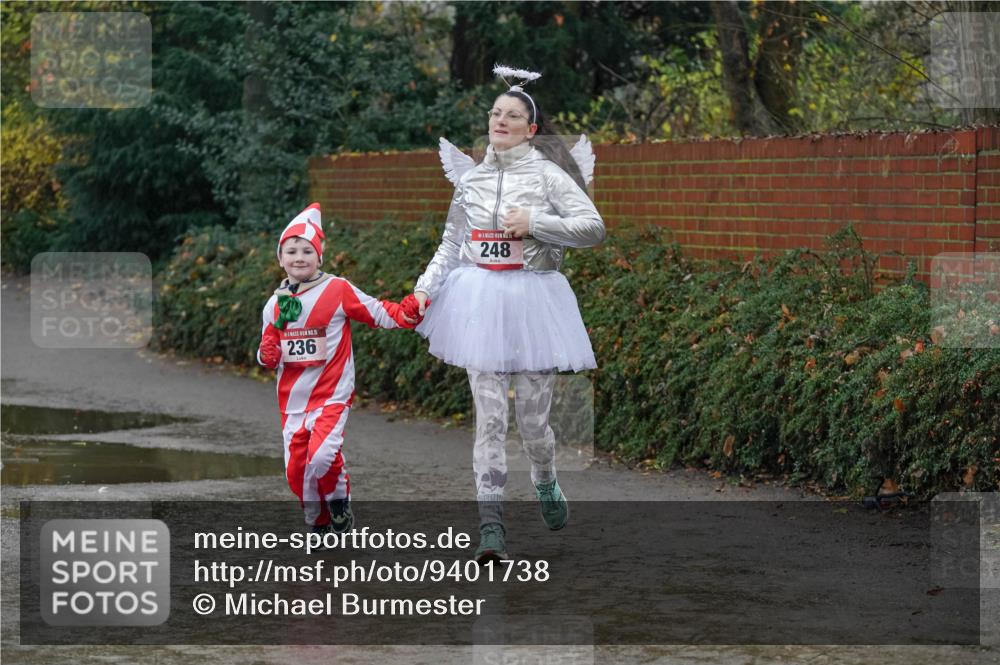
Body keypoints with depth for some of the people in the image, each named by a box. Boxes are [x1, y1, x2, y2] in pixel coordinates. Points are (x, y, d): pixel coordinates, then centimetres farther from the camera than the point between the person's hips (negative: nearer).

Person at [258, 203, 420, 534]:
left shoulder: (338, 290, -5)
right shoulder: (275, 304, 8)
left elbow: (377, 312, -2)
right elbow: (268, 348, 18)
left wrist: (406, 314, -20)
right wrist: (267, 355, -6)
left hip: (331, 395, -5)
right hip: (292, 400, 5)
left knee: (322, 455, -25)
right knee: (296, 469, 4)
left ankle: (339, 504, 3)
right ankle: (319, 522, 26)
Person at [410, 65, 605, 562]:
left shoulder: (546, 175, -3)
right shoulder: (471, 177, 9)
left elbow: (594, 227, -9)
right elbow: (451, 244, 16)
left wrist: (535, 221, -16)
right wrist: (425, 288, 5)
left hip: (532, 299, -2)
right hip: (480, 305, 2)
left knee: (533, 416, 1)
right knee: (489, 414, -4)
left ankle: (545, 483, 35)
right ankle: (491, 525, -3)